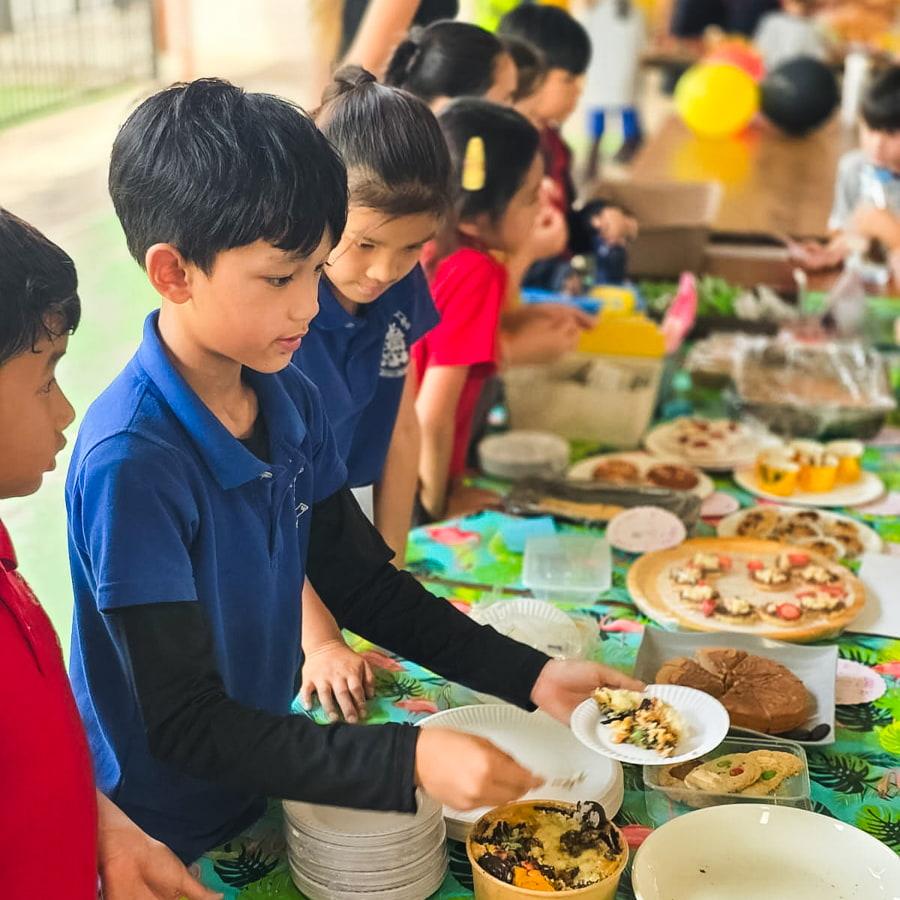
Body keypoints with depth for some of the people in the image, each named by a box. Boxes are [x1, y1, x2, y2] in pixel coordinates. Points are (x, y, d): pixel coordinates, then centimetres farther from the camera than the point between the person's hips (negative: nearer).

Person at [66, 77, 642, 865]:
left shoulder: (293, 401, -7)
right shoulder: (130, 461, -28)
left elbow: (360, 582, 4)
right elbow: (185, 726, -26)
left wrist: (531, 676, -5)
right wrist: (410, 761, -33)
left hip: (263, 792, 6)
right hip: (163, 842, -6)